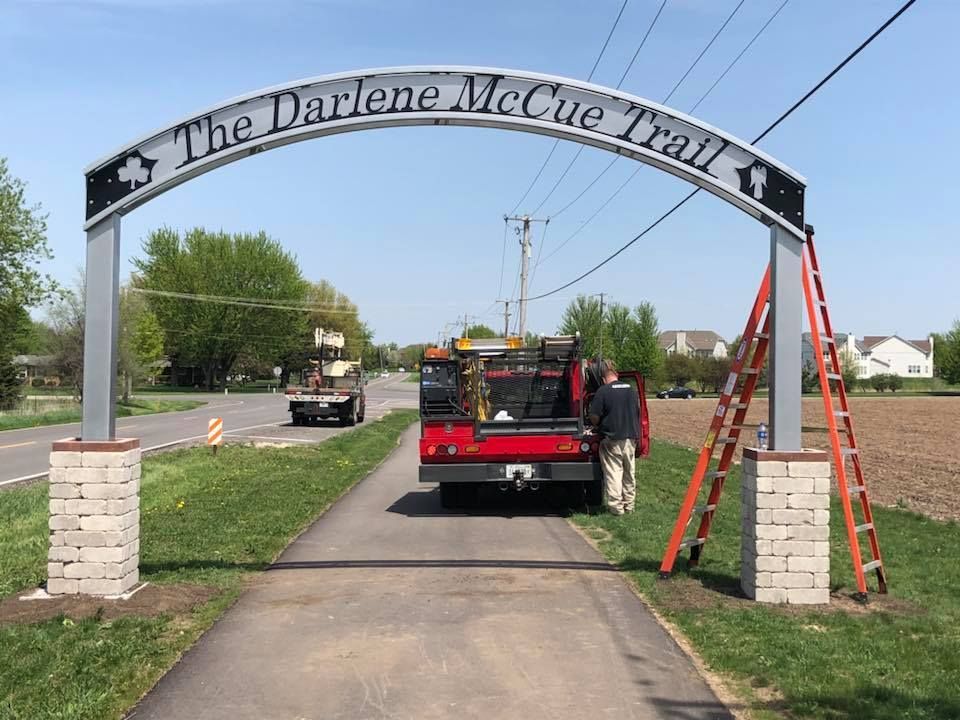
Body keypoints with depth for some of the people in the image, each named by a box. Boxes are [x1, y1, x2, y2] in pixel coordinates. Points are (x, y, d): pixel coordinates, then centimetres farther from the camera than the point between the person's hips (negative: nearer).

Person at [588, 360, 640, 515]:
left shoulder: (603, 391, -12)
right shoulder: (632, 389, 6)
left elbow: (594, 417, -11)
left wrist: (599, 425, 10)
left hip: (612, 440, -5)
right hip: (631, 438, 6)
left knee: (613, 473, 1)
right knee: (629, 473, 14)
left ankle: (616, 506, 1)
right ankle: (629, 505, 22)